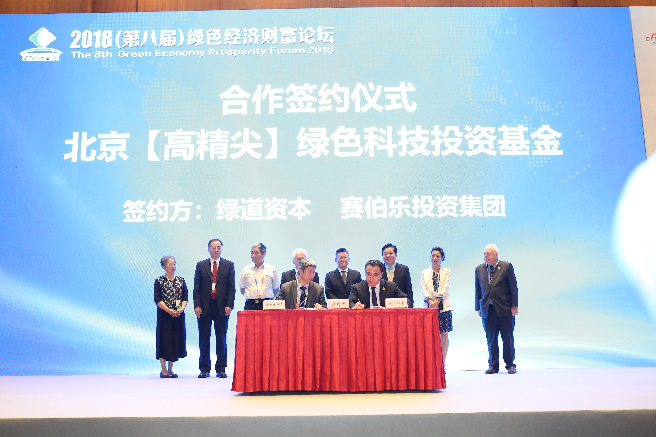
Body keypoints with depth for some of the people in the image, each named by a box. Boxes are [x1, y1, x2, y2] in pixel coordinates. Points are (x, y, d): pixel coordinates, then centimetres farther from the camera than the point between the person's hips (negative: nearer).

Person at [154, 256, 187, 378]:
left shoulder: (181, 280, 9)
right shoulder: (159, 281, -2)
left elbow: (185, 298, 6)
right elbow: (157, 299, -8)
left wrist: (181, 309, -12)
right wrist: (169, 311, -17)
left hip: (178, 315, 4)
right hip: (164, 315, -4)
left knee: (176, 340, 5)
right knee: (164, 340, -2)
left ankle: (170, 369, 15)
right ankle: (163, 370, 5)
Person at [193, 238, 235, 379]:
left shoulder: (229, 265, 6)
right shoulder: (201, 265, 8)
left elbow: (232, 286, 2)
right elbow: (196, 287, 4)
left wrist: (229, 305, -7)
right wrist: (197, 305, -5)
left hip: (221, 306, 0)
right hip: (204, 306, 1)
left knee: (221, 338, 4)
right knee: (204, 338, 5)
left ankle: (221, 369, 11)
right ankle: (204, 369, 12)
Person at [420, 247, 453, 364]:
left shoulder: (447, 272, 9)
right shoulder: (424, 273, 13)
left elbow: (445, 288, -3)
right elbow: (424, 289, 2)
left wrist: (437, 300, -17)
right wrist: (430, 301, -15)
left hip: (443, 306, -1)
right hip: (429, 306, 1)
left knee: (444, 335, -1)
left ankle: (443, 363, 2)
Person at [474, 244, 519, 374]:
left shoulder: (506, 266, -2)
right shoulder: (479, 269, 8)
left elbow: (513, 287, -2)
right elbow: (478, 289, 11)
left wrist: (514, 306, -5)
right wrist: (478, 308, 8)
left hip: (505, 309, -3)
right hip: (487, 309, 3)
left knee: (508, 338, 5)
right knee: (491, 339, 6)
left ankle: (510, 365, 16)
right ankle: (493, 365, 14)